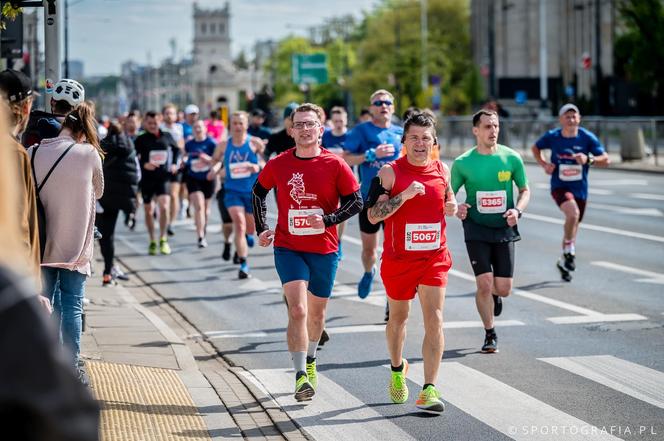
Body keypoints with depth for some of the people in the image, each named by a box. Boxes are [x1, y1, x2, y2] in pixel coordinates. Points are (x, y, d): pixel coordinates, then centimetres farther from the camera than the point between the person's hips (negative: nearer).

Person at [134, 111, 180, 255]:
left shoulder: (166, 136, 4)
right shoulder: (141, 139, -2)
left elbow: (176, 149, 21)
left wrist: (175, 163, 7)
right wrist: (144, 165, -20)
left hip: (163, 177, 0)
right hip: (147, 178, 0)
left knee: (164, 206, -17)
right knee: (148, 211, 7)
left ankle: (163, 239, -5)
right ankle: (152, 242, 20)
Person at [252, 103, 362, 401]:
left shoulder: (335, 165, -5)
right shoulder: (278, 165, -2)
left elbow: (356, 201, -1)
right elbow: (258, 192, 15)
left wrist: (328, 220, -15)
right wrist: (261, 229, 7)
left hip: (324, 250, 1)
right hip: (288, 248, -1)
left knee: (316, 313, 16)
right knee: (297, 311, -16)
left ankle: (310, 360, 42)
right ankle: (301, 375, -15)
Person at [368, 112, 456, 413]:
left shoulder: (442, 170, 3)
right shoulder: (390, 173, -9)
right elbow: (373, 216, -14)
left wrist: (452, 208, -1)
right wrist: (404, 196, -25)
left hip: (435, 257, 1)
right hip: (398, 258, -1)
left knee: (434, 319, -12)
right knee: (398, 317, 17)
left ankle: (429, 390, -13)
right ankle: (397, 369, 45)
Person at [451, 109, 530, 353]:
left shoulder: (512, 158, -3)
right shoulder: (462, 163, -5)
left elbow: (525, 190, 9)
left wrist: (518, 210, -10)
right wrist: (456, 209, -17)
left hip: (504, 229, 1)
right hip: (476, 230, -1)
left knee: (503, 289, 0)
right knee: (484, 284, -10)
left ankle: (493, 294, 40)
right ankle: (490, 335, 10)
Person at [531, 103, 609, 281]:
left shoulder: (587, 138, -7)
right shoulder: (552, 137, -6)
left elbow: (605, 159, -6)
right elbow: (535, 148, 14)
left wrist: (588, 160, -25)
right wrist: (544, 164, -3)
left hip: (580, 188, 3)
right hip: (560, 186, -3)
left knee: (573, 226, 14)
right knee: (573, 213, -31)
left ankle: (564, 260, 37)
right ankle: (569, 250, -10)